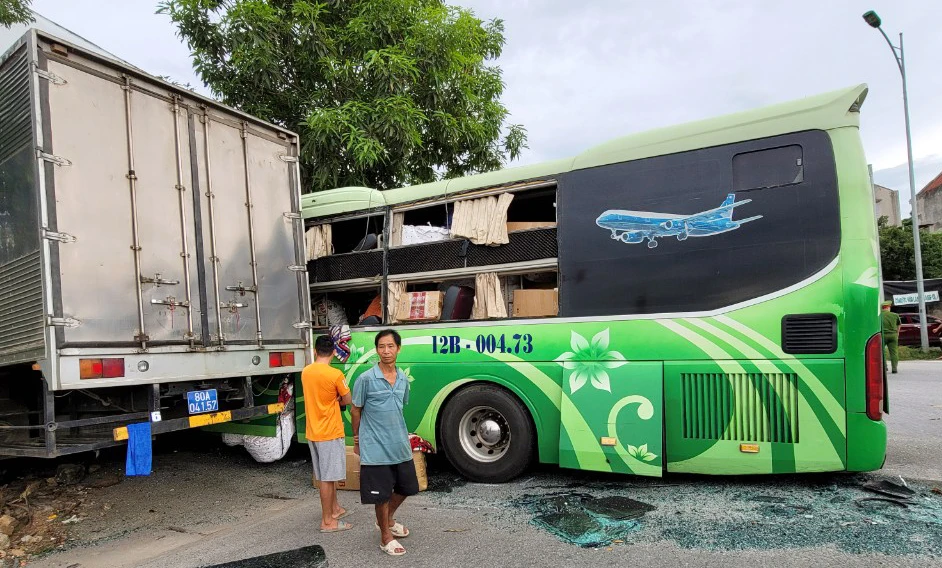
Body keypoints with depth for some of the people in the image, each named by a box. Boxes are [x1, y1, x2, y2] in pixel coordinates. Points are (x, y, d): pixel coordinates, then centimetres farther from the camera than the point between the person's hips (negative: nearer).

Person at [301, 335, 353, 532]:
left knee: (326, 475, 19)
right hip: (330, 433, -7)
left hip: (313, 432, 7)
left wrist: (332, 400, 3)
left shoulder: (306, 372, 3)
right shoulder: (335, 374, -18)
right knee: (327, 477, 1)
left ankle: (334, 508, 33)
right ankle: (327, 521, 9)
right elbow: (347, 400, -6)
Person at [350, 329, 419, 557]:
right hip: (376, 448, -6)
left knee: (405, 487, 18)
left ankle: (388, 520, 44)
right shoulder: (366, 379, -14)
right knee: (382, 494, 6)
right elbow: (355, 410, -3)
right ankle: (386, 537, 26)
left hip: (400, 445, 6)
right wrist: (357, 439, 4)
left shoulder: (403, 379, 3)